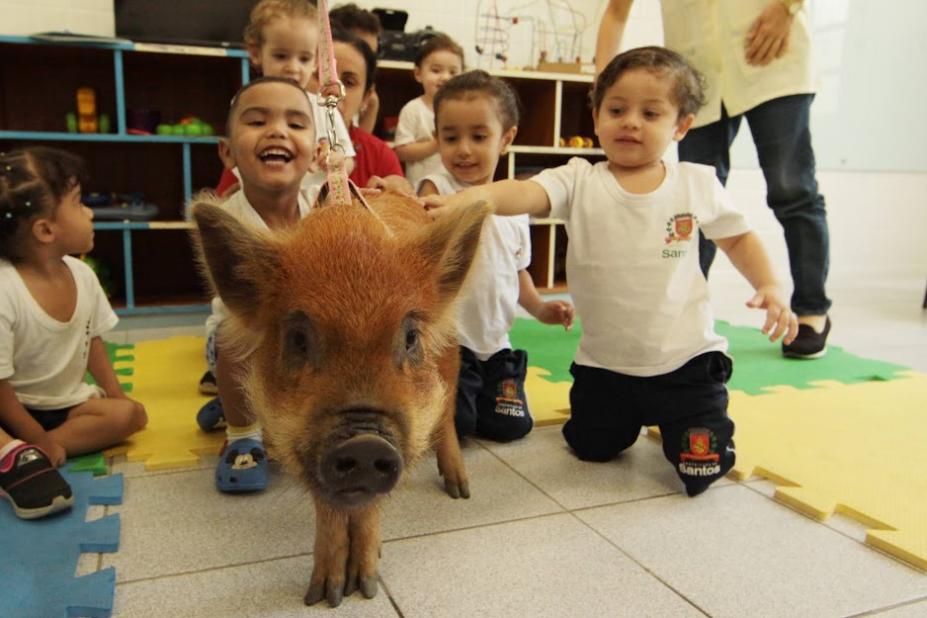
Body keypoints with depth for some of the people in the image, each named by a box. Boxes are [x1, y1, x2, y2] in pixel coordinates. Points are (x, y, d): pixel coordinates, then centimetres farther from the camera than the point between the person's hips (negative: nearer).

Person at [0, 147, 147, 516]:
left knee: (129, 414, -16)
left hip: (63, 403, 7)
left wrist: (116, 395, 4)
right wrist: (38, 438, -18)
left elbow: (92, 342, 7)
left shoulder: (82, 275, -10)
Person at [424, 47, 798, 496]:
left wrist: (769, 286, -5)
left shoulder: (698, 183, -4)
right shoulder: (580, 181, -10)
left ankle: (671, 418, 31)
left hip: (687, 359, 0)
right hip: (604, 362, 1)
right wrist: (467, 198, -48)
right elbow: (524, 193, -29)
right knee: (591, 449, 17)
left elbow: (739, 239, 11)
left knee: (701, 471, -1)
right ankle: (631, 416, 49)